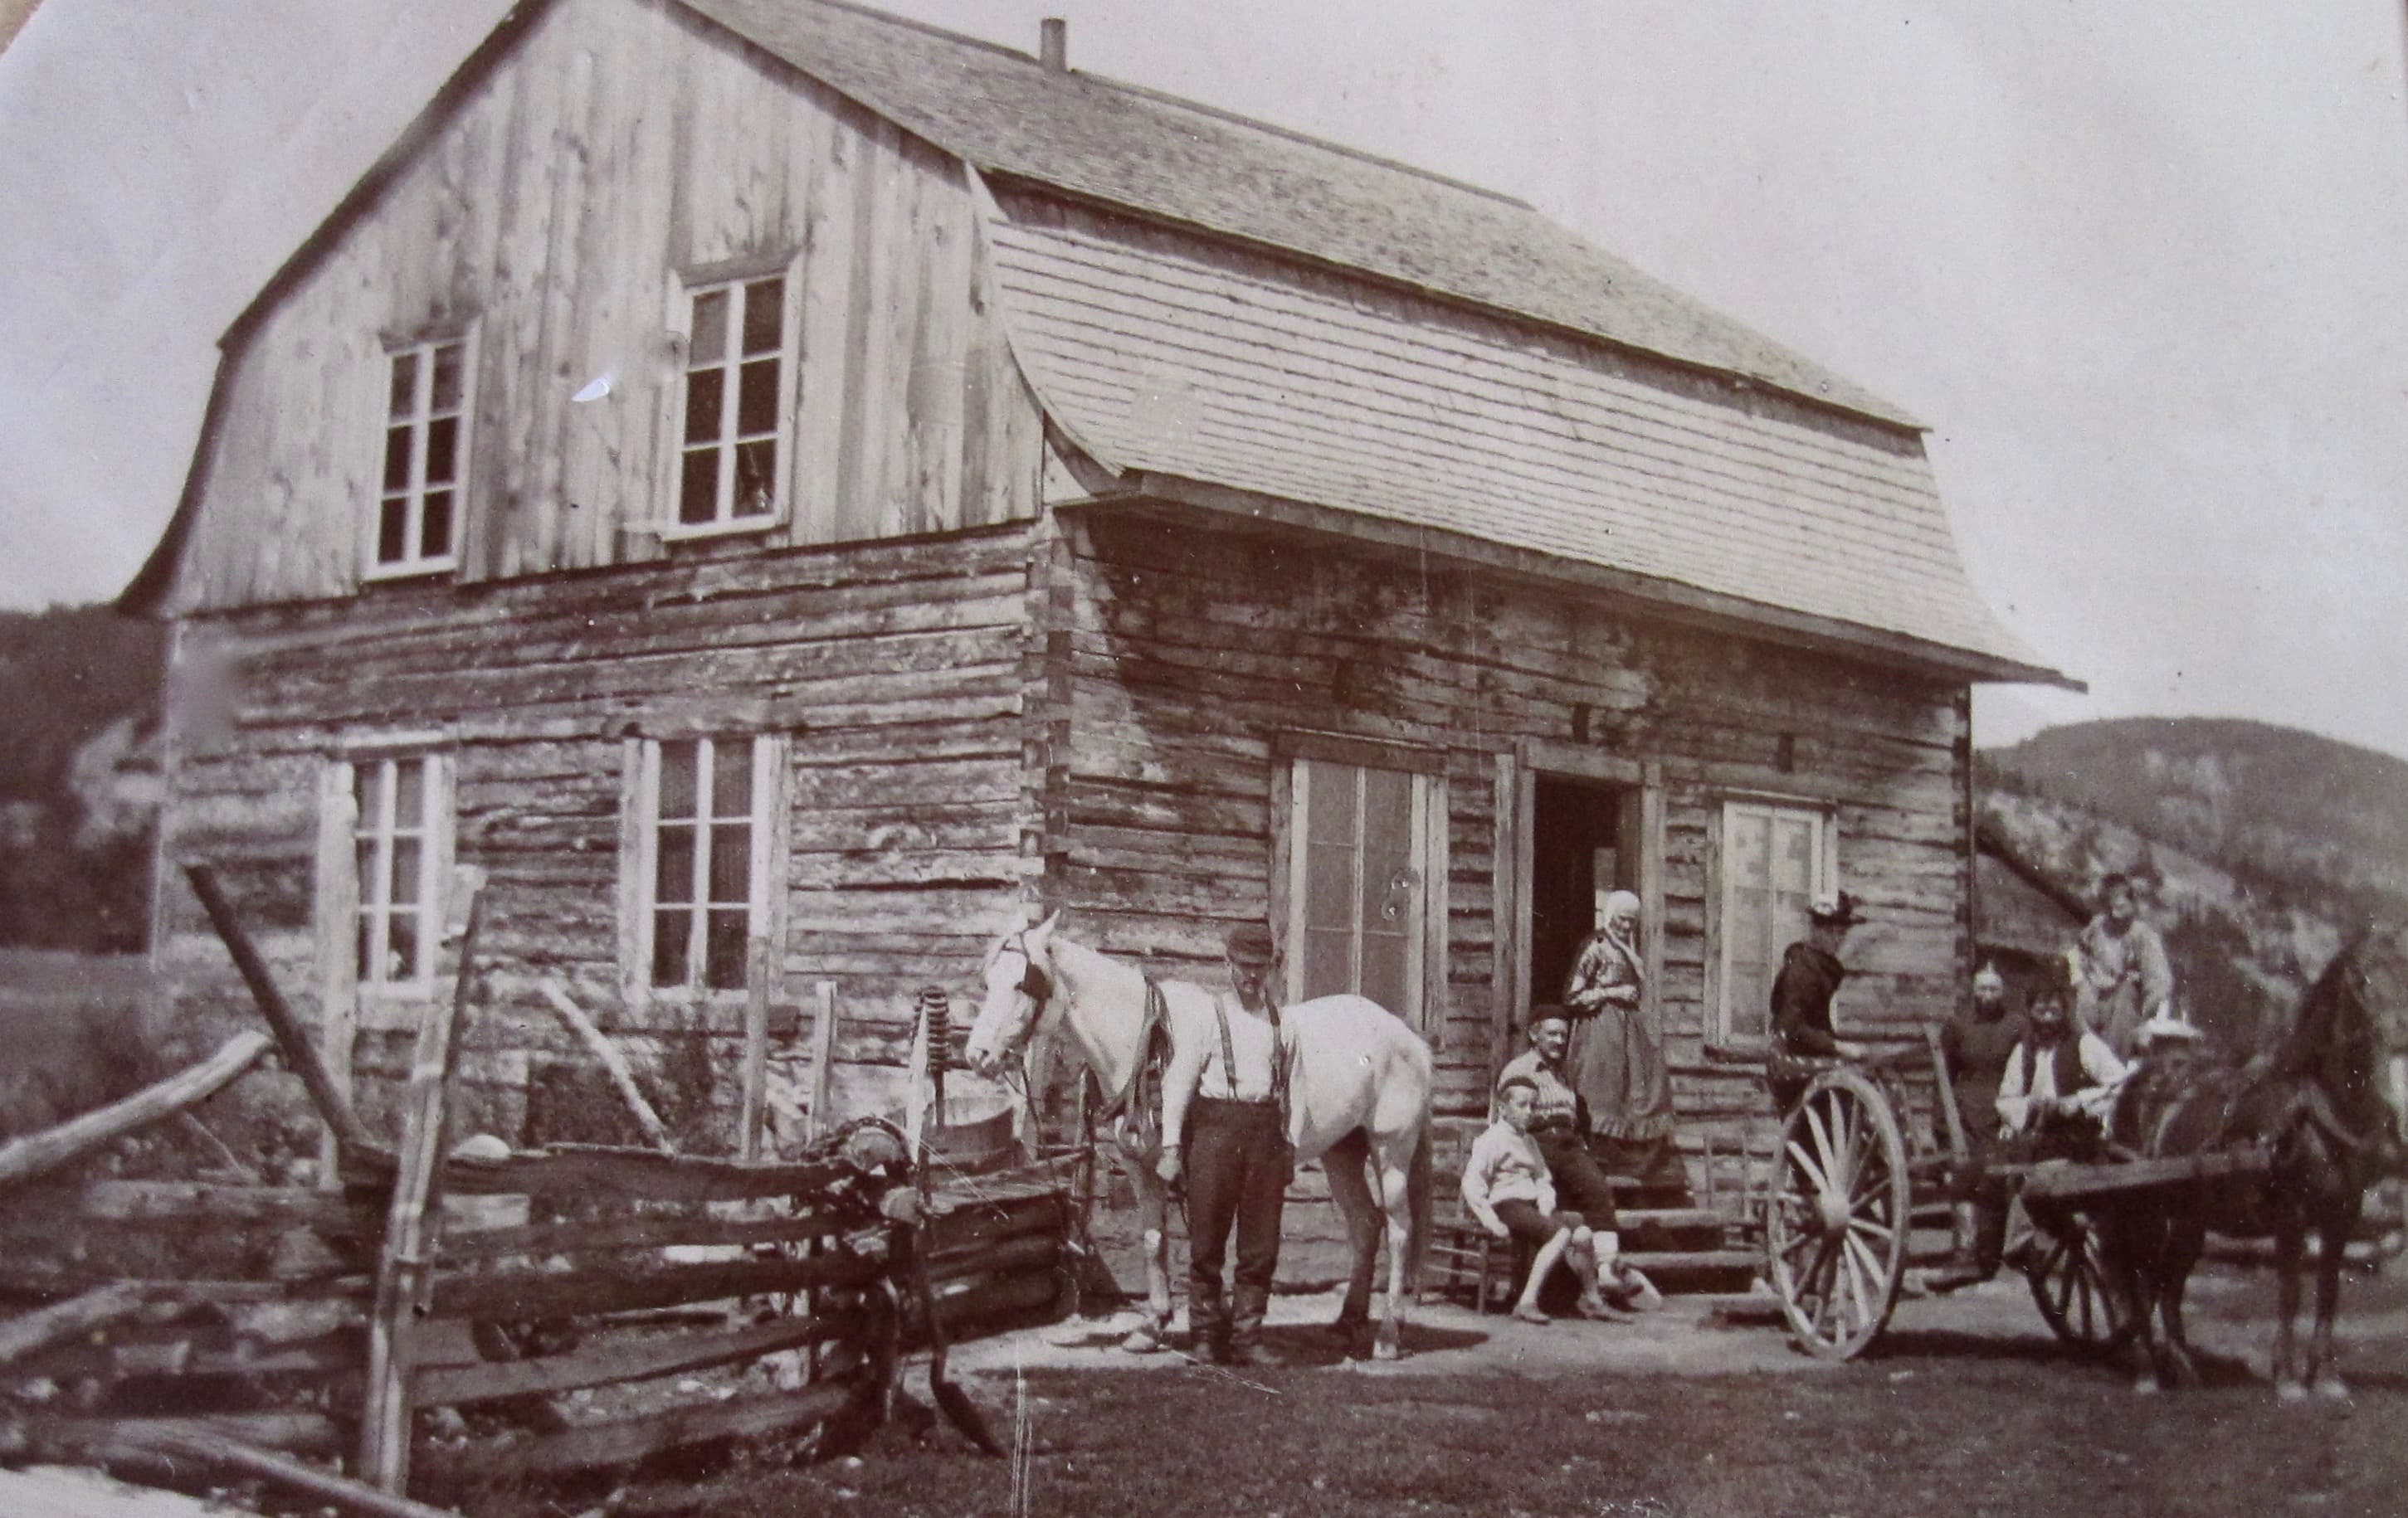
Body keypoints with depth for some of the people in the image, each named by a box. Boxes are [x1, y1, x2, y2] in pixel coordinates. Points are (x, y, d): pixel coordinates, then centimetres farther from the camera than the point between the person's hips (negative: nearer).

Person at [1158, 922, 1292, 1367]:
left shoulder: (1280, 1020, 12)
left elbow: (1287, 1087, 16)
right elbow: (1178, 1083, -2)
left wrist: (1289, 1147, 12)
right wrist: (1171, 1147, -8)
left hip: (1265, 1132, 3)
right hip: (1214, 1129, -3)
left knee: (1261, 1245, 3)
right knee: (1207, 1241, 2)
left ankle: (1247, 1337, 10)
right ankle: (1207, 1336, 12)